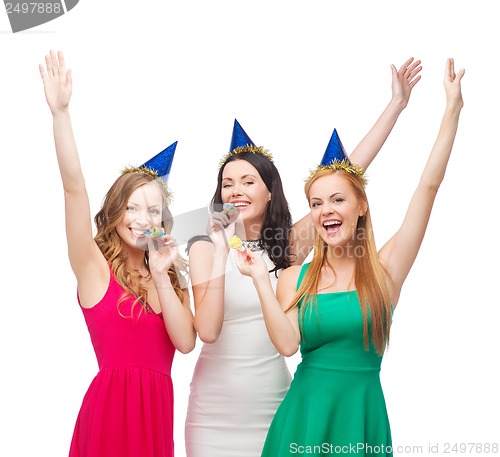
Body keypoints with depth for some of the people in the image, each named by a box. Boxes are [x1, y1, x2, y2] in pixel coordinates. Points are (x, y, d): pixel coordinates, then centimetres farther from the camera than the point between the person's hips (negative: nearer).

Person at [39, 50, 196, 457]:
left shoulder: (171, 275, 11)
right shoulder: (95, 267, -2)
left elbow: (185, 341, -3)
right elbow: (74, 188, -15)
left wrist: (160, 276, -8)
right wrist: (60, 113, -23)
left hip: (158, 405, 5)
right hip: (111, 403, -4)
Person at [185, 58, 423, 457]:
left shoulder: (291, 243, 0)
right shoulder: (206, 246, -6)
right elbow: (207, 331, -19)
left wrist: (397, 105, -4)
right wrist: (222, 252, -22)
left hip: (274, 401, 2)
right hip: (216, 407, -2)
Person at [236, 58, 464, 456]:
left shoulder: (384, 270, -3)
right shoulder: (294, 278, 3)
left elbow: (429, 185, -8)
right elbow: (287, 343, -11)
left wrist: (453, 108, -8)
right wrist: (261, 280, -15)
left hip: (362, 416, -1)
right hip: (305, 414, 1)